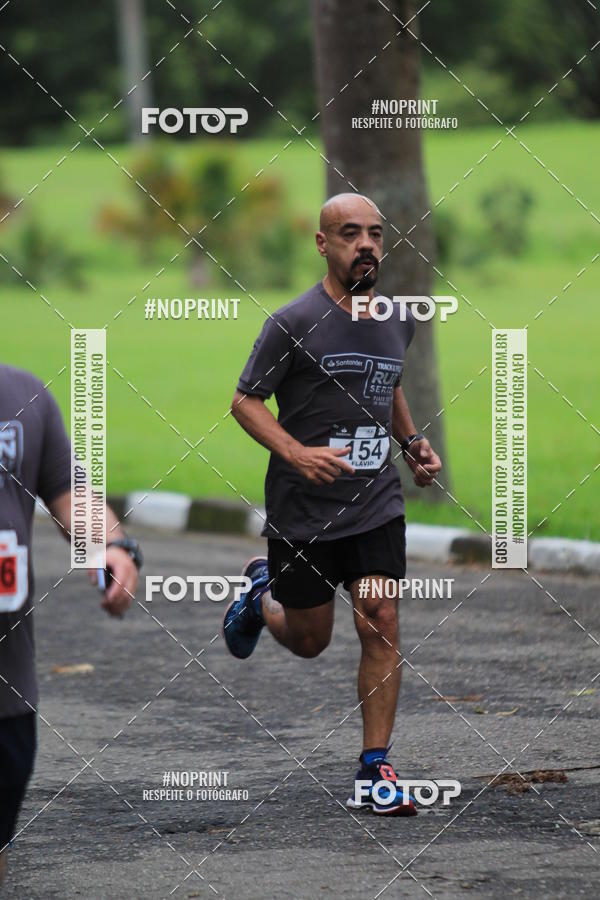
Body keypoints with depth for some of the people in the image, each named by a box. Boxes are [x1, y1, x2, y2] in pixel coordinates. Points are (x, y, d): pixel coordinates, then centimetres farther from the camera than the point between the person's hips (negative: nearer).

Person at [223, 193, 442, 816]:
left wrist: (412, 442, 11)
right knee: (308, 642, 11)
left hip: (376, 504, 3)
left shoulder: (398, 320, 7)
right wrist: (297, 454, -22)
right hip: (302, 511, -3)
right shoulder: (294, 323, -12)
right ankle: (261, 593, 46)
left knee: (381, 626, -9)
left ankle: (374, 768, -1)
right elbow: (244, 401, -8)